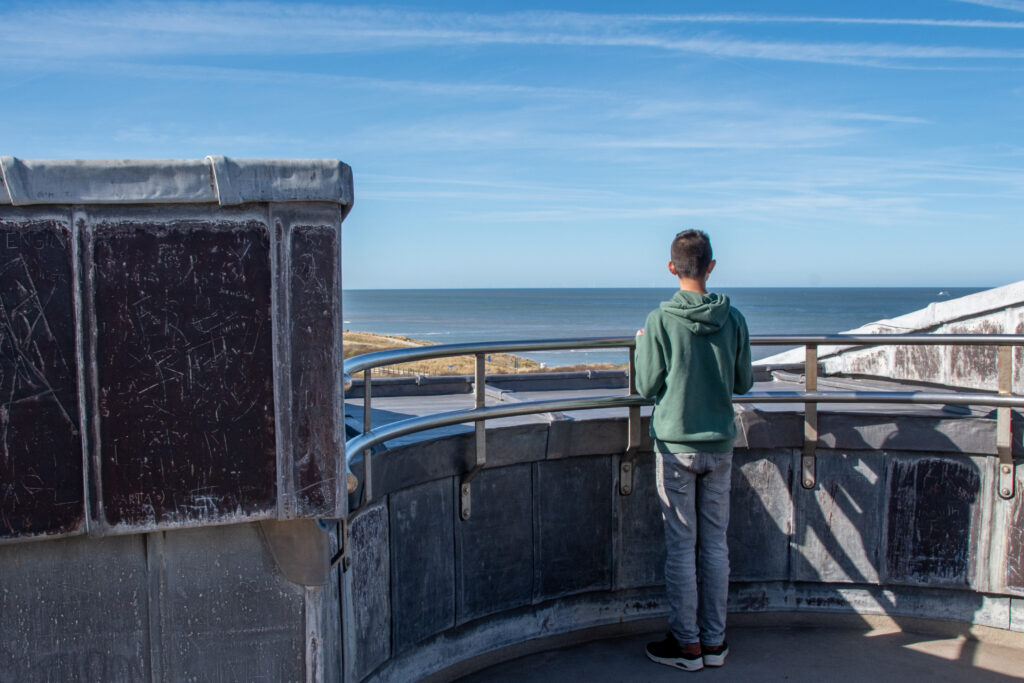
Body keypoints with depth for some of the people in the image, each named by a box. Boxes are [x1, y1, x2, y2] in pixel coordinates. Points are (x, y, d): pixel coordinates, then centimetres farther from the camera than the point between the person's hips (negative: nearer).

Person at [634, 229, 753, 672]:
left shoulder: (660, 321, -12)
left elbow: (648, 387, -6)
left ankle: (687, 644, 13)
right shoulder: (733, 319, -3)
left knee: (681, 547, 5)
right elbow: (744, 383, 5)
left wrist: (642, 346, 11)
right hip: (720, 445, 3)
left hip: (676, 445, -3)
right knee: (715, 544, 11)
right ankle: (715, 641, 20)